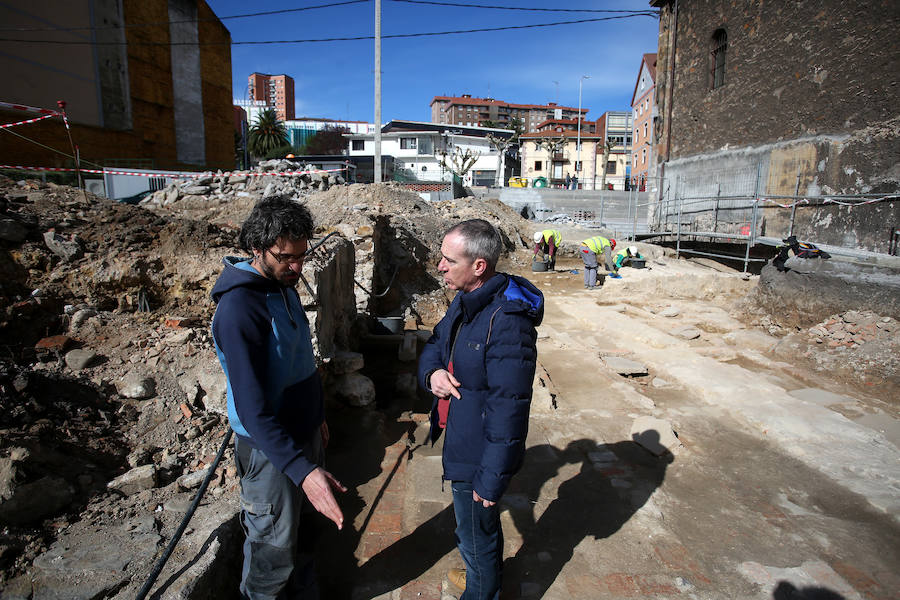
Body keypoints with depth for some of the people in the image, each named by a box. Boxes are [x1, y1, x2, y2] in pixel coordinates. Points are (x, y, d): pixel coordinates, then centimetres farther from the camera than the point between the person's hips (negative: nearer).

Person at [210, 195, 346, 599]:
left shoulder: (284, 285, 1)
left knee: (293, 529, 27)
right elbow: (251, 409, -31)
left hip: (303, 432, 8)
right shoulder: (238, 307, -27)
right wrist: (303, 470, -38)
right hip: (269, 446, -8)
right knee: (272, 549, 12)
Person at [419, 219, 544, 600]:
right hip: (461, 441, 9)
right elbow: (434, 345, 11)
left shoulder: (507, 322, -31)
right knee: (480, 527, 31)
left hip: (479, 453, -9)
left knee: (476, 533, 16)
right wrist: (432, 371, -12)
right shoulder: (465, 301, 0)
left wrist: (490, 479, -21)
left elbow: (508, 409, -28)